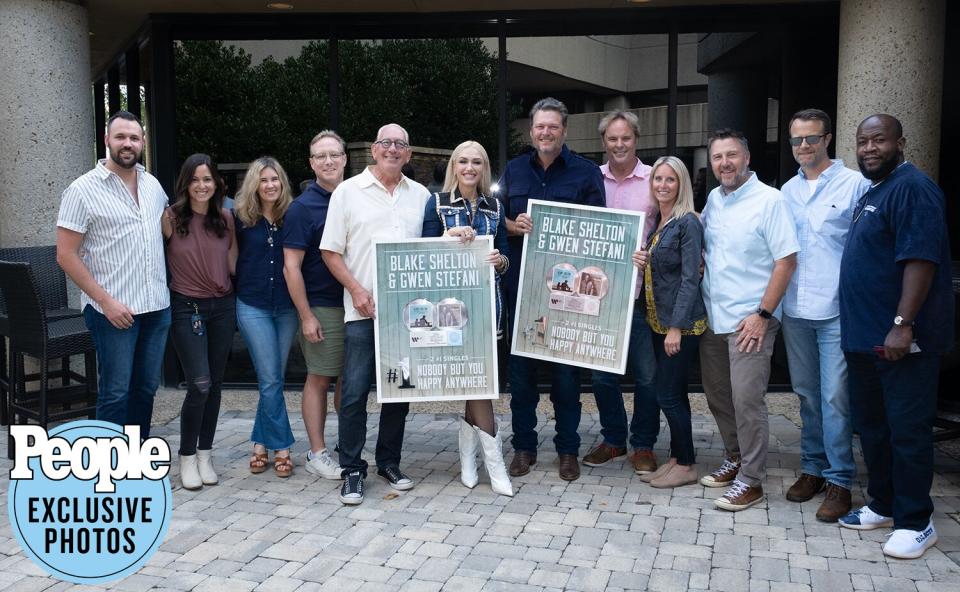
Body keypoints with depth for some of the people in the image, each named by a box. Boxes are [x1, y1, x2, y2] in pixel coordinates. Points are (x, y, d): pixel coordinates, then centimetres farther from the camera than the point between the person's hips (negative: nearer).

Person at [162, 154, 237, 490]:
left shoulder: (225, 218, 5)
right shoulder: (171, 218, -7)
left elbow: (233, 264, 10)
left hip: (223, 307, 4)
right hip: (187, 308, -4)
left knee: (214, 384, 9)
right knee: (200, 385, -10)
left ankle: (205, 455, 22)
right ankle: (187, 457, 10)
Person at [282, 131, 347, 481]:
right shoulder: (303, 207, -7)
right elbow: (291, 267, -10)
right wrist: (306, 316, -14)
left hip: (356, 304, 5)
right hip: (322, 307, -5)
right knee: (319, 379, 3)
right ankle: (317, 454, 14)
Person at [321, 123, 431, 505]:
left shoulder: (420, 195, 11)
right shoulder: (349, 191, 3)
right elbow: (331, 251, 1)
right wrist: (357, 290, -10)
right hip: (362, 309, -3)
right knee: (355, 391, -3)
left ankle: (389, 462, 24)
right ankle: (352, 470, 9)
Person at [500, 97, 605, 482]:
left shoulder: (586, 172, 2)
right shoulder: (514, 170, 12)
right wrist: (514, 226, -7)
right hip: (520, 285, 3)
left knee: (567, 370, 4)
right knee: (521, 367, 7)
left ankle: (568, 449, 18)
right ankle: (524, 446, 20)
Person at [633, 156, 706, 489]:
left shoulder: (687, 223, -13)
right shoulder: (655, 221, 11)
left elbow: (690, 277, -18)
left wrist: (677, 327, -20)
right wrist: (640, 261, 3)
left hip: (682, 323, -8)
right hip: (658, 320, 8)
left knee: (668, 393, -4)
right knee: (673, 392, 14)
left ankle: (686, 465, 10)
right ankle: (676, 458, 24)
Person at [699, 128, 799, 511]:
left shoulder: (769, 200, -10)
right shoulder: (713, 200, 10)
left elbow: (786, 260, -13)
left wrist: (762, 314, -16)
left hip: (749, 321, -7)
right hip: (712, 319, 7)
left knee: (746, 400, -5)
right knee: (718, 396, 15)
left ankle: (751, 480, 7)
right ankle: (735, 460, 32)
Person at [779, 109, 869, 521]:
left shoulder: (855, 185, -4)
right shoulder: (787, 191, 12)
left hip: (837, 311, -5)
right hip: (795, 310, 5)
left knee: (835, 398, -3)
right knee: (806, 394, 13)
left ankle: (839, 480, 8)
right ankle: (813, 467, 26)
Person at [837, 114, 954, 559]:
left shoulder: (912, 188, -12)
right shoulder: (871, 194, 17)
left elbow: (920, 260, -21)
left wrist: (902, 325, -26)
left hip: (899, 339, -9)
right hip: (865, 337, 10)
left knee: (906, 430, -2)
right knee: (871, 425, 15)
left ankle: (915, 522, 10)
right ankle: (883, 505, 28)